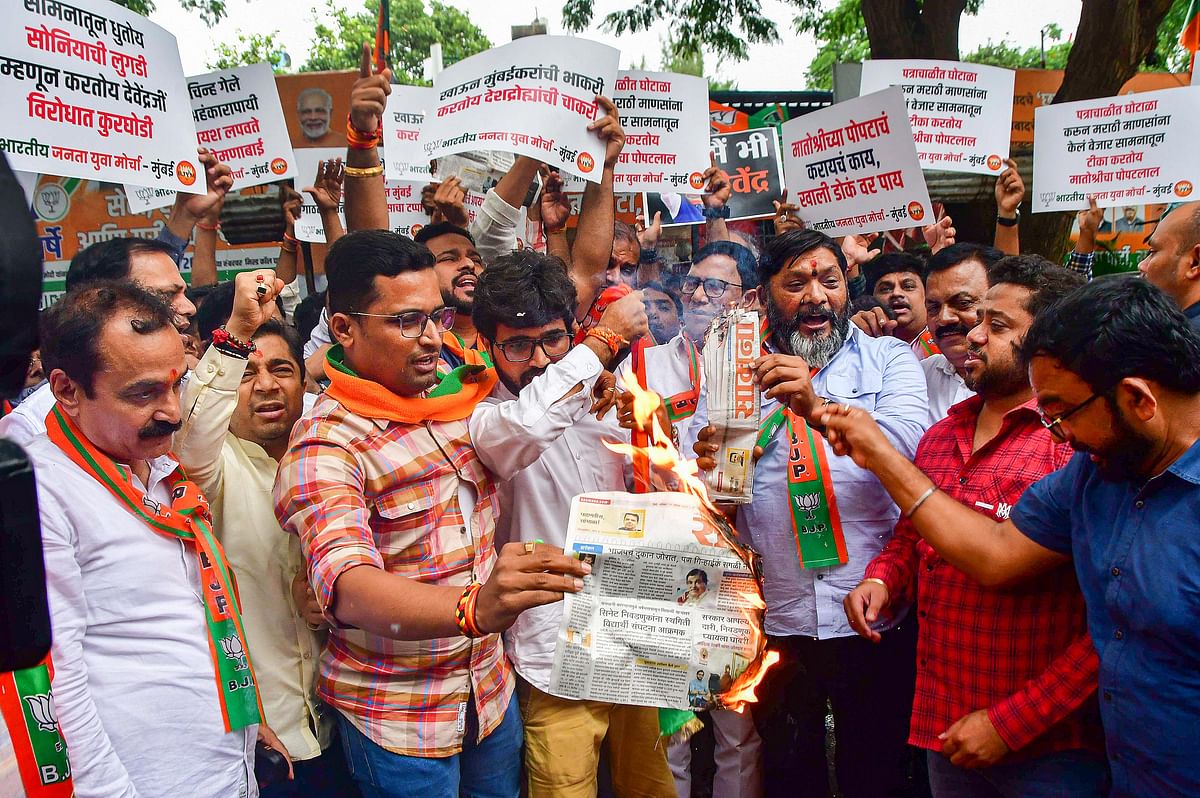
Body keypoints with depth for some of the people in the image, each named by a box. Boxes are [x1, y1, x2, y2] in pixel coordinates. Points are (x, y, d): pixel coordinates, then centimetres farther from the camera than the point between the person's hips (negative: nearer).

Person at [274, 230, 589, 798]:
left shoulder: (457, 397, 2)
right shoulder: (323, 446, -20)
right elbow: (346, 586, -35)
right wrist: (475, 608, -52)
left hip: (491, 685, 7)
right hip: (396, 719, -6)